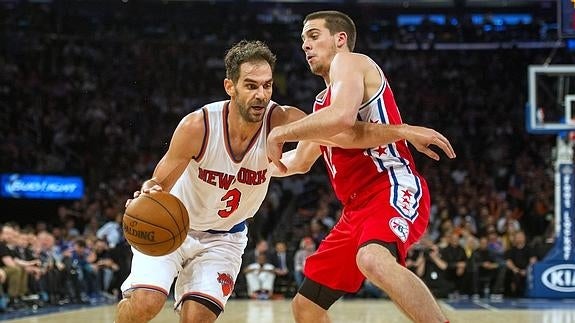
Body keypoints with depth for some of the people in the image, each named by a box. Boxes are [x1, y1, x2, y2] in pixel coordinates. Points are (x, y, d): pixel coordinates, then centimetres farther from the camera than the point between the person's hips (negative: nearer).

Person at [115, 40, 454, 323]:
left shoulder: (280, 120, -23)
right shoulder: (198, 126, -29)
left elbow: (350, 134, -33)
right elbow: (160, 184, -18)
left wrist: (408, 132, -44)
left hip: (223, 237, 2)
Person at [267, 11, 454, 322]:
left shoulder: (349, 61, -1)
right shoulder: (323, 100, 26)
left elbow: (342, 117, -23)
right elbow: (299, 162, 40)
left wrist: (280, 133, -11)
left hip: (394, 189, -10)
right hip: (358, 208, 10)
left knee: (373, 259, -42)